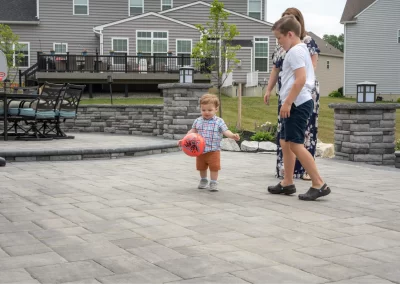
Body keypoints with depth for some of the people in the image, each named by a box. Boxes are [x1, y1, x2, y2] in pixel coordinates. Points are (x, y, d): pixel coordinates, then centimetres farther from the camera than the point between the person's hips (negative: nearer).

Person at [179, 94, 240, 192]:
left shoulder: (219, 121, -8)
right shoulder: (198, 121, 2)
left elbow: (226, 131, -14)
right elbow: (192, 131, 12)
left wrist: (233, 135, -34)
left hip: (213, 150, -4)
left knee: (214, 167, -2)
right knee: (201, 167, 16)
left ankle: (213, 182, 11)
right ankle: (203, 180, 37)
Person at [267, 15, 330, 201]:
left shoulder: (295, 51, -13)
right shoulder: (299, 50, 20)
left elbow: (301, 80, -24)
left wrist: (287, 102, -22)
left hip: (297, 104, -11)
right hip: (295, 104, 11)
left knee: (296, 144, -11)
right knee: (285, 142, 14)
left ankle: (319, 185, -10)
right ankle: (287, 183, 21)